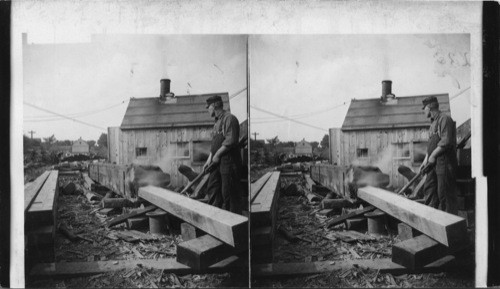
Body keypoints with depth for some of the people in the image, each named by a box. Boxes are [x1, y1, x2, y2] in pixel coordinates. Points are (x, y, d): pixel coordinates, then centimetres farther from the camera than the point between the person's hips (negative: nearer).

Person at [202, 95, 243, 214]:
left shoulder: (229, 118, -10)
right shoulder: (217, 121, 20)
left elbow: (230, 141, -20)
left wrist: (217, 155, -15)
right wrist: (209, 160, 14)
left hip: (228, 161, -10)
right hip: (217, 163, 10)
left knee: (229, 193, -5)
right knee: (212, 190, 11)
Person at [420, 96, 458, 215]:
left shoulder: (444, 119, -10)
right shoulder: (433, 122, 20)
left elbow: (446, 142, -19)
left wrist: (433, 156, -14)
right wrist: (426, 160, 15)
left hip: (444, 161, -10)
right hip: (434, 163, 10)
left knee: (445, 193, -6)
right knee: (429, 189, 10)